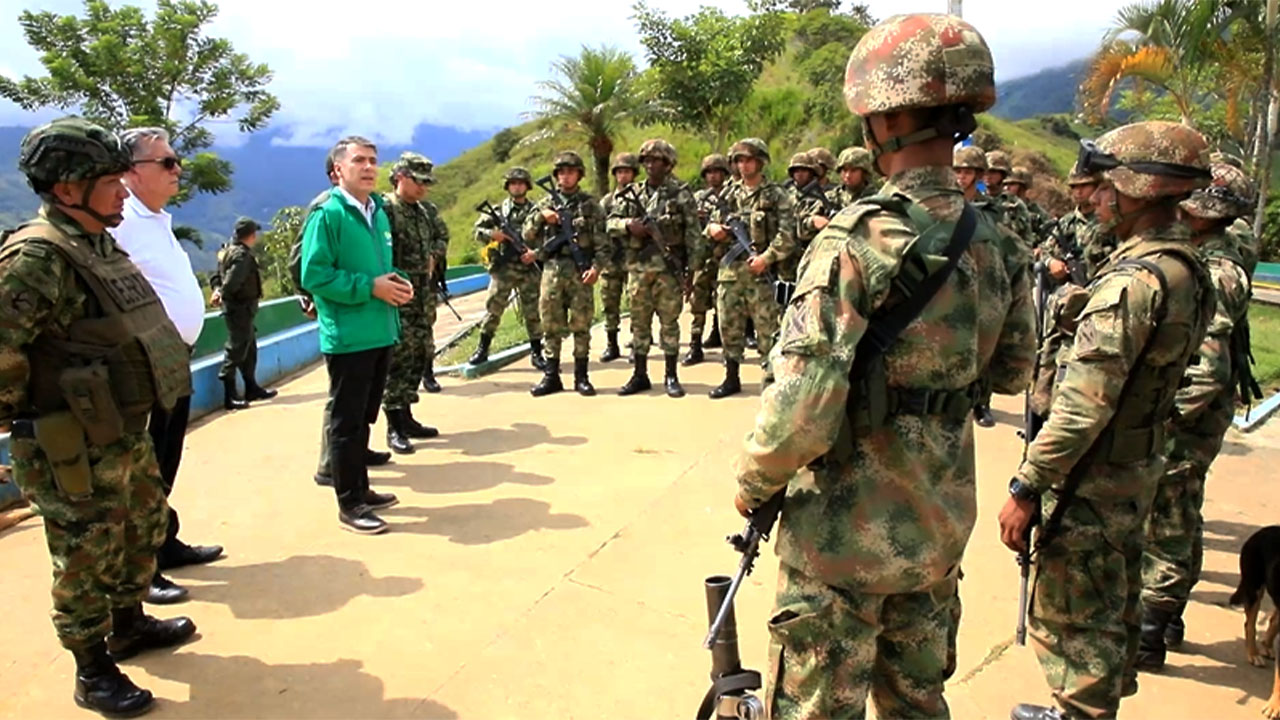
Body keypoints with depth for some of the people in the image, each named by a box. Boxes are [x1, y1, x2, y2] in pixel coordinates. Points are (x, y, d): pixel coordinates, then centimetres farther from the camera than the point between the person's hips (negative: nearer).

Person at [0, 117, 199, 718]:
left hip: (129, 433, 9)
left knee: (145, 529, 23)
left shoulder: (102, 247, 8)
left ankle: (129, 626, 44)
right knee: (86, 560, 6)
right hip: (76, 452, -9)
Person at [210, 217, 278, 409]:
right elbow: (233, 280, -27)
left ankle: (252, 388, 29)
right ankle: (229, 396, -3)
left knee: (249, 349, 19)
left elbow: (217, 275, 14)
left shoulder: (228, 251, 14)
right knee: (236, 350, -6)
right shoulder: (242, 255, -18)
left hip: (238, 308, 10)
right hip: (241, 308, -10)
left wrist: (217, 289, -2)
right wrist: (222, 294, -13)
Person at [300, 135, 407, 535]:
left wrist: (398, 282, 1)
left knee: (364, 417, 17)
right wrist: (370, 288, -20)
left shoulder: (379, 212, 12)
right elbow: (315, 275, -17)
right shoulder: (327, 214, -11)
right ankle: (349, 504, 11)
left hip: (382, 332, 8)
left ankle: (360, 488, 30)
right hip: (348, 336, -7)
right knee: (347, 421, 1)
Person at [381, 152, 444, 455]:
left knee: (419, 357, 12)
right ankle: (394, 427, 2)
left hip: (423, 297, 8)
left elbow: (441, 236, 30)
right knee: (397, 361, -5)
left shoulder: (425, 212, 14)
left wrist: (433, 257, 12)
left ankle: (406, 417, 23)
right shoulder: (384, 209, -11)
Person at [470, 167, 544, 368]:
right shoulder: (498, 210, 7)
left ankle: (536, 353, 12)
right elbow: (478, 231, 9)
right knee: (493, 309, 3)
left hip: (529, 268, 0)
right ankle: (482, 349, 13)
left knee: (533, 312, 4)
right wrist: (492, 234, -10)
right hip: (503, 268, 0)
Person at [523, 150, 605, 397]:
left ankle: (581, 376, 8)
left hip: (580, 271, -2)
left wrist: (596, 267, -14)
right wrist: (540, 216, -6)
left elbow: (601, 241, -1)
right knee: (551, 324, 4)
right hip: (552, 270, 2)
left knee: (581, 324, 0)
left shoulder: (590, 204, 5)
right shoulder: (546, 203, 12)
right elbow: (527, 234, 10)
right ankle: (551, 376, 11)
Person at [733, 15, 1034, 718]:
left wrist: (753, 481, -10)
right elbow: (1012, 372, 15)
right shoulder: (997, 244, 1)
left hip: (849, 526, -7)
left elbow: (803, 408, -27)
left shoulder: (857, 239, -22)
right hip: (942, 523, 7)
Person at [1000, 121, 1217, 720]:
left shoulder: (1133, 279, -24)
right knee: (1113, 608, 23)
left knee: (1070, 620, 3)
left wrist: (1025, 488, -23)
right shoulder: (1190, 269, 7)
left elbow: (1083, 406, -28)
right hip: (1140, 468, 10)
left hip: (1094, 478, -10)